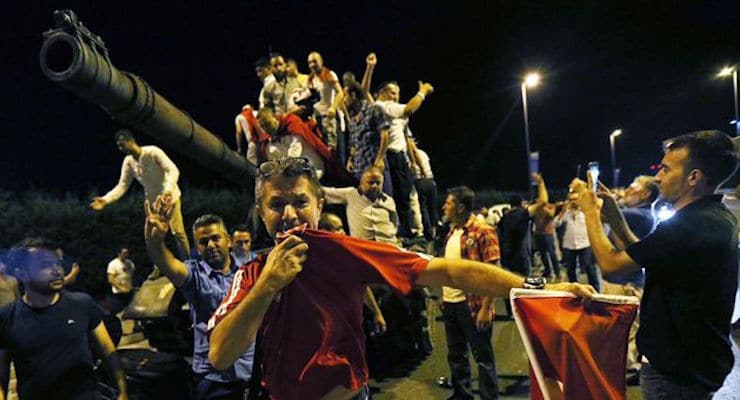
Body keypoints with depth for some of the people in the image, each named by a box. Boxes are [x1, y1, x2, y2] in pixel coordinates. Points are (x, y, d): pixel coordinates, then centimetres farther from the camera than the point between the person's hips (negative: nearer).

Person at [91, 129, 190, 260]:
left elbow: (173, 170, -27)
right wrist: (105, 199, -20)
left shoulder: (153, 152, -20)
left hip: (170, 197, -6)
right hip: (153, 202, 6)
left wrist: (169, 189, -44)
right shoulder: (128, 162, -3)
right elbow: (122, 185, -5)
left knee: (178, 232, -6)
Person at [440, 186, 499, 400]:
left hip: (473, 305, -8)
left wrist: (485, 308, -19)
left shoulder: (483, 232, -12)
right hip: (451, 303, 8)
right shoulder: (452, 231, 11)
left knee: (482, 355, 5)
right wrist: (443, 296, 12)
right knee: (455, 354, 18)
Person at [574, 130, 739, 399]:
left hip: (676, 370, -9)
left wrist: (591, 212, -9)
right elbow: (647, 258, 9)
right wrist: (614, 217, 5)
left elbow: (610, 263, -22)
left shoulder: (689, 226, -30)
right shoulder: (716, 218, 3)